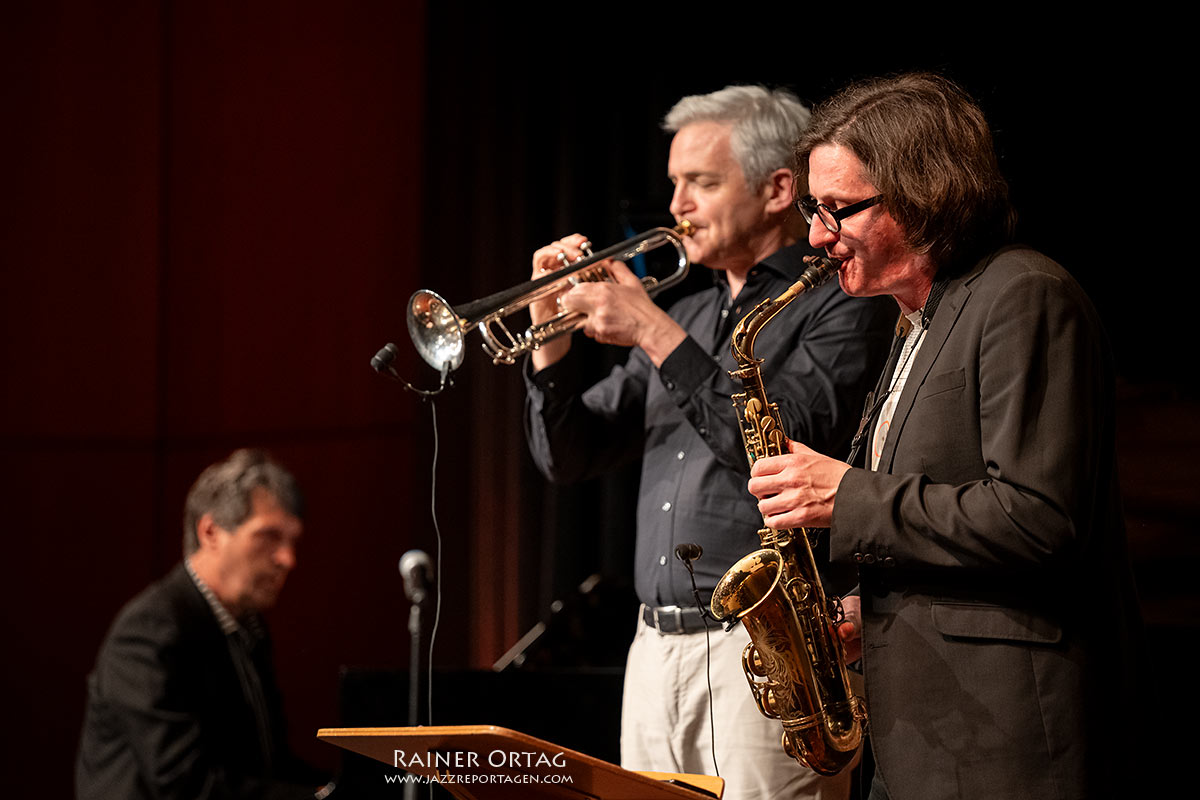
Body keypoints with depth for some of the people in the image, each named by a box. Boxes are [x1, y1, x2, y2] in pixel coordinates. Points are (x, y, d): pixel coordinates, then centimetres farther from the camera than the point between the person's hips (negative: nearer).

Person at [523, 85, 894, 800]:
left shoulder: (840, 306, -2)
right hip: (656, 652, 7)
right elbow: (570, 458, 19)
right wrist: (552, 333, 2)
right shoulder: (688, 316, 20)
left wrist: (652, 333, -15)